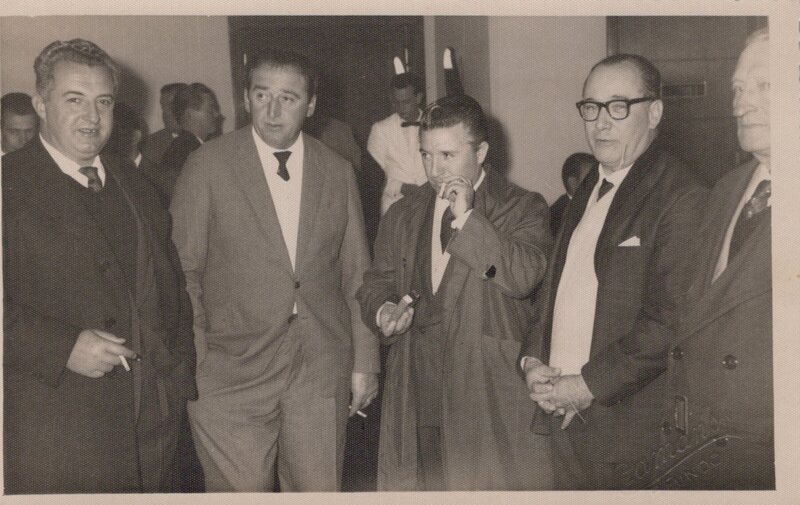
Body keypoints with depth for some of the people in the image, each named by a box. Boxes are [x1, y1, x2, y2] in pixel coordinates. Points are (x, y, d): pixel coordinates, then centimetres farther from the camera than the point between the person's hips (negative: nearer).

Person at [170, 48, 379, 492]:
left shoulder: (337, 171, 7)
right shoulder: (208, 164, -3)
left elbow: (356, 274, 10)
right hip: (232, 372, -2)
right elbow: (182, 269, -1)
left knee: (321, 489, 10)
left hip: (323, 370, 3)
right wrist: (190, 362, -6)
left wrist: (365, 362, 9)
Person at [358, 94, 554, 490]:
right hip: (416, 394, 4)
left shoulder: (523, 209, -2)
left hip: (492, 395, -4)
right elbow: (378, 281, 18)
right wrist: (382, 312, -3)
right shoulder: (403, 214, 13)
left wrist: (467, 218, -18)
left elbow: (524, 277, -17)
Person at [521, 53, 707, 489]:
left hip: (625, 425, -7)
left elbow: (669, 319, -20)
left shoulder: (682, 197, -14)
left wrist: (590, 384, -17)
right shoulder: (588, 190, 13)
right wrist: (532, 358, 2)